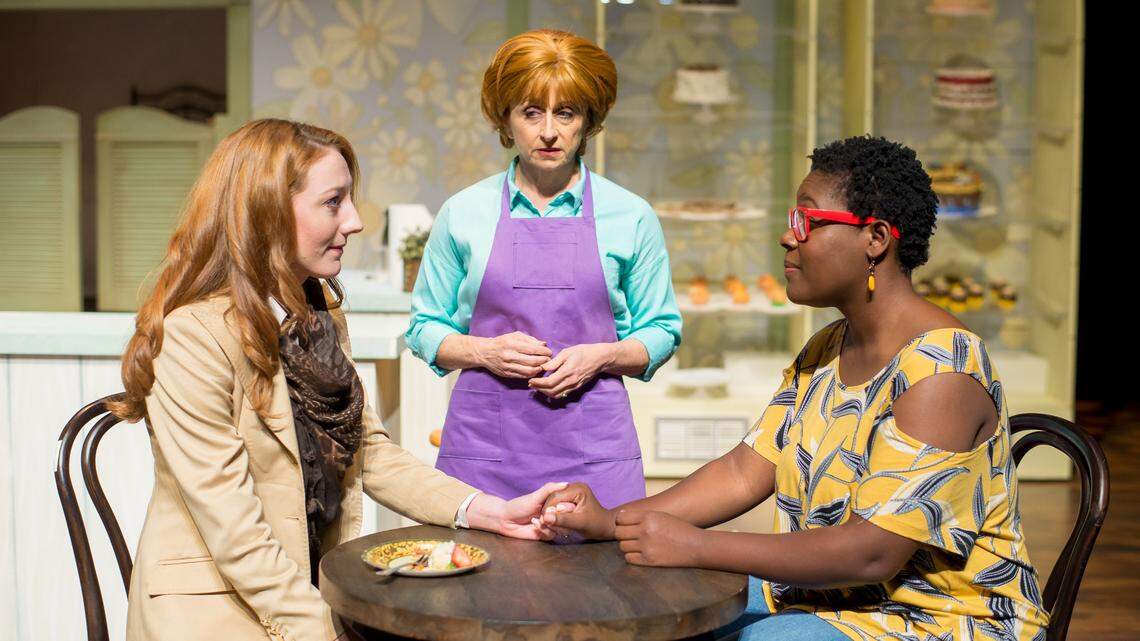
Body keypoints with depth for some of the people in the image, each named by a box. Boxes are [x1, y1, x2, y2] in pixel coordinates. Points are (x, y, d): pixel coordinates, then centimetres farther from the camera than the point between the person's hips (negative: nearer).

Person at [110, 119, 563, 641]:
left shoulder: (319, 314, 8)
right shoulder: (191, 335, -18)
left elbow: (370, 452, 8)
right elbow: (235, 534, -20)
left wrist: (490, 512, -3)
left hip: (312, 590, 7)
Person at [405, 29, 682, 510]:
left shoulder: (631, 217, 3)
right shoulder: (462, 213, 5)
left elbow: (661, 332, 9)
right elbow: (425, 329, 10)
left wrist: (601, 357, -10)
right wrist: (485, 351, -9)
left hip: (592, 443, 0)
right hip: (484, 440, 1)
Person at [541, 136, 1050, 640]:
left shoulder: (940, 372, -23)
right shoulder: (824, 352, 6)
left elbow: (873, 554, -28)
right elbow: (744, 472, 3)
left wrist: (696, 547, -28)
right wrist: (610, 522, -9)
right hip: (831, 595, 8)